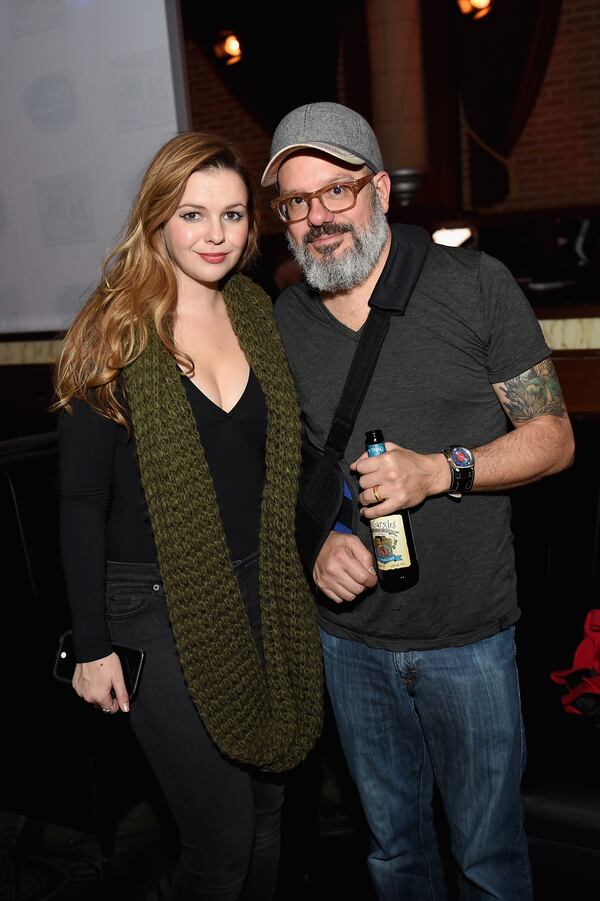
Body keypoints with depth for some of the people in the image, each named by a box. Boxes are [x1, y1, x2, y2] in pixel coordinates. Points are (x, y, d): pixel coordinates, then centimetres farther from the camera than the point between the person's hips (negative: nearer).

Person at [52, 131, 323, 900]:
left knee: (267, 812, 17)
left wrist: (308, 560, 8)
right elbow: (82, 504, -8)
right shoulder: (115, 334, -9)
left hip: (261, 596, 5)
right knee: (222, 836, 1)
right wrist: (92, 646, -9)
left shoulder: (257, 316, 5)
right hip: (157, 608, -5)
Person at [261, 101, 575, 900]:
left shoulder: (474, 284, -9)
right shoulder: (281, 321, 1)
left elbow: (553, 437, -6)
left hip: (469, 635, -3)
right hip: (351, 636, 3)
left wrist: (438, 470, -21)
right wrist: (314, 542, -9)